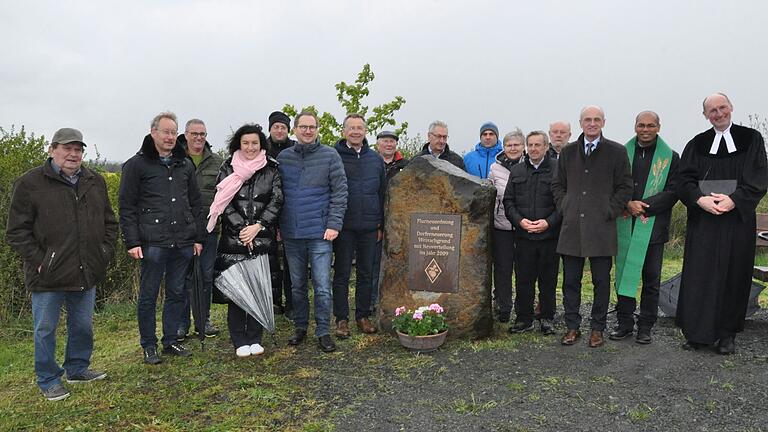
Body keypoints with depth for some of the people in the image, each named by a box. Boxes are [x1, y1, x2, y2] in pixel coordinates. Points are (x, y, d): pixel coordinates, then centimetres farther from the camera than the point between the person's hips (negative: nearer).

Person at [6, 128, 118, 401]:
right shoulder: (30, 183, -6)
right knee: (45, 330, 8)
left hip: (87, 273, 5)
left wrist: (106, 252, 6)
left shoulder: (95, 182, 9)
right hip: (48, 276, -5)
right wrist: (39, 261, -13)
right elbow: (17, 232, -6)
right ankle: (48, 380, 24)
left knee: (83, 326, 17)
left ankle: (78, 368, 35)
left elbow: (109, 222, 17)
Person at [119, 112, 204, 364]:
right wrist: (132, 242, -9)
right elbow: (127, 207, -3)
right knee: (148, 296, 5)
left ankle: (170, 341, 25)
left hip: (182, 243, 5)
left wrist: (198, 237, 12)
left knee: (177, 293, 12)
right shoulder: (137, 165, 0)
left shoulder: (185, 165, 14)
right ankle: (149, 346, 19)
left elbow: (195, 204, 17)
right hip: (153, 243, -4)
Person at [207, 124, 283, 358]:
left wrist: (257, 226, -11)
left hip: (262, 239, 1)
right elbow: (223, 201, -1)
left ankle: (255, 338, 16)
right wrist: (242, 229, -10)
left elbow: (276, 201, 0)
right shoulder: (228, 168, 5)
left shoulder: (271, 169, 6)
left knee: (260, 288, 2)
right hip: (233, 239, 0)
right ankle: (239, 341, 11)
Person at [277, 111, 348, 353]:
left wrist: (334, 224, -10)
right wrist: (277, 226, 6)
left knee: (322, 286, -2)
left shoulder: (330, 156, -1)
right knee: (297, 285, 13)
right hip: (291, 233, 3)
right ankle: (300, 327, 27)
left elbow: (340, 193, -4)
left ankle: (323, 332, 10)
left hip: (320, 233, -3)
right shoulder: (283, 158, 8)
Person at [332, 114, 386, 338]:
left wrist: (381, 224, 9)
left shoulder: (376, 159, 10)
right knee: (342, 274, 4)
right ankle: (341, 319, 14)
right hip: (344, 226, -3)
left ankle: (363, 316, 22)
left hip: (369, 226, 3)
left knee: (366, 273, 10)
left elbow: (382, 193, 13)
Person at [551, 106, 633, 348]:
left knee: (601, 281, 5)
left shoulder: (616, 152, 3)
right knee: (570, 280, 6)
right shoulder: (568, 152, 12)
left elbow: (625, 187, 3)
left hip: (601, 228, -2)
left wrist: (610, 212, -5)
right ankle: (572, 326, 18)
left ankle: (597, 328, 17)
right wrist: (565, 208, 5)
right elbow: (558, 184, 17)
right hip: (572, 226, 3)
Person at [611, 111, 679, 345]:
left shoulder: (670, 157, 2)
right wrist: (628, 204, -13)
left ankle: (645, 326, 16)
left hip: (653, 227, -1)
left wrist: (643, 206, -14)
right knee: (624, 274, 7)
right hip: (625, 226, 2)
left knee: (651, 279, 5)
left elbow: (672, 192, -5)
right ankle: (624, 323, 19)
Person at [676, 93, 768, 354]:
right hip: (702, 221, 1)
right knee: (699, 276, 1)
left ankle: (727, 334, 16)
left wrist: (733, 200, -17)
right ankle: (698, 333, 10)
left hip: (738, 219, -1)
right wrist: (700, 199, -18)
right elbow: (685, 180, 1)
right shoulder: (697, 144, 8)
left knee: (733, 276, 4)